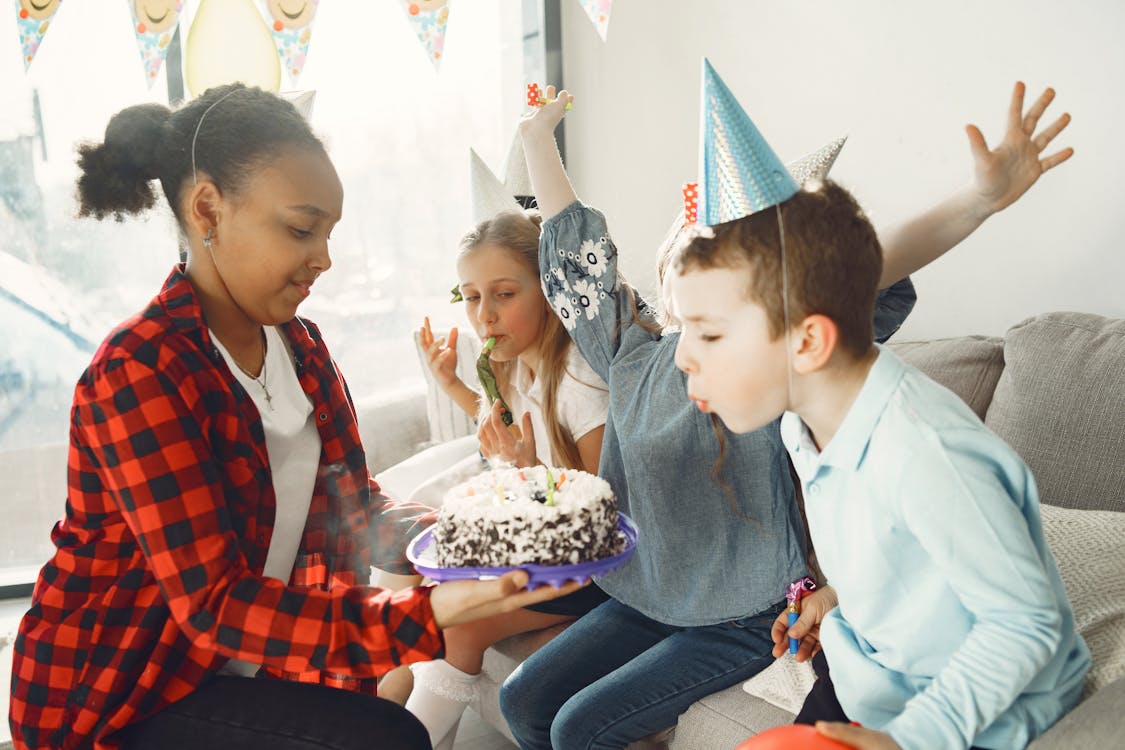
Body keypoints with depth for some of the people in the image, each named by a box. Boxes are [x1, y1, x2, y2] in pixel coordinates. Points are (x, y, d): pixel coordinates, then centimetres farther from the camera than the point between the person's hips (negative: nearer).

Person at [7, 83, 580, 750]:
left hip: (258, 654, 7)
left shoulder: (298, 344, 3)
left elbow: (350, 508, 1)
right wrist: (425, 615, -38)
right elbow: (212, 602, -28)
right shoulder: (140, 372, -23)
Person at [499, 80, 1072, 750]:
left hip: (743, 620, -6)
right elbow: (573, 241, 6)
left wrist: (982, 199, -46)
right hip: (644, 598, 6)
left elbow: (867, 276, -33)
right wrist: (538, 135, 15)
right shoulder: (634, 354, -3)